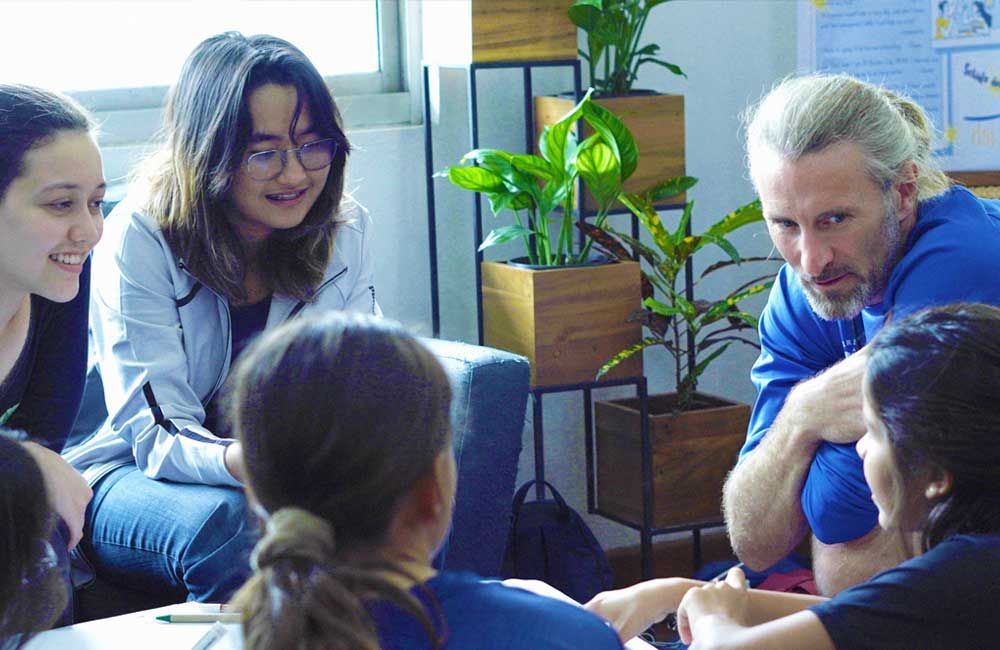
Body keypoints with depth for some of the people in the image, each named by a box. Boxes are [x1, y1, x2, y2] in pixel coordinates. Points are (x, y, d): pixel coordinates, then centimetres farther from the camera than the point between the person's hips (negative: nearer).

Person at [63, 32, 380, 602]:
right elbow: (158, 437, -22)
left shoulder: (346, 232, -3)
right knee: (226, 523, -36)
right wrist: (242, 461, -45)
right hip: (128, 475, -3)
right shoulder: (140, 240, -17)